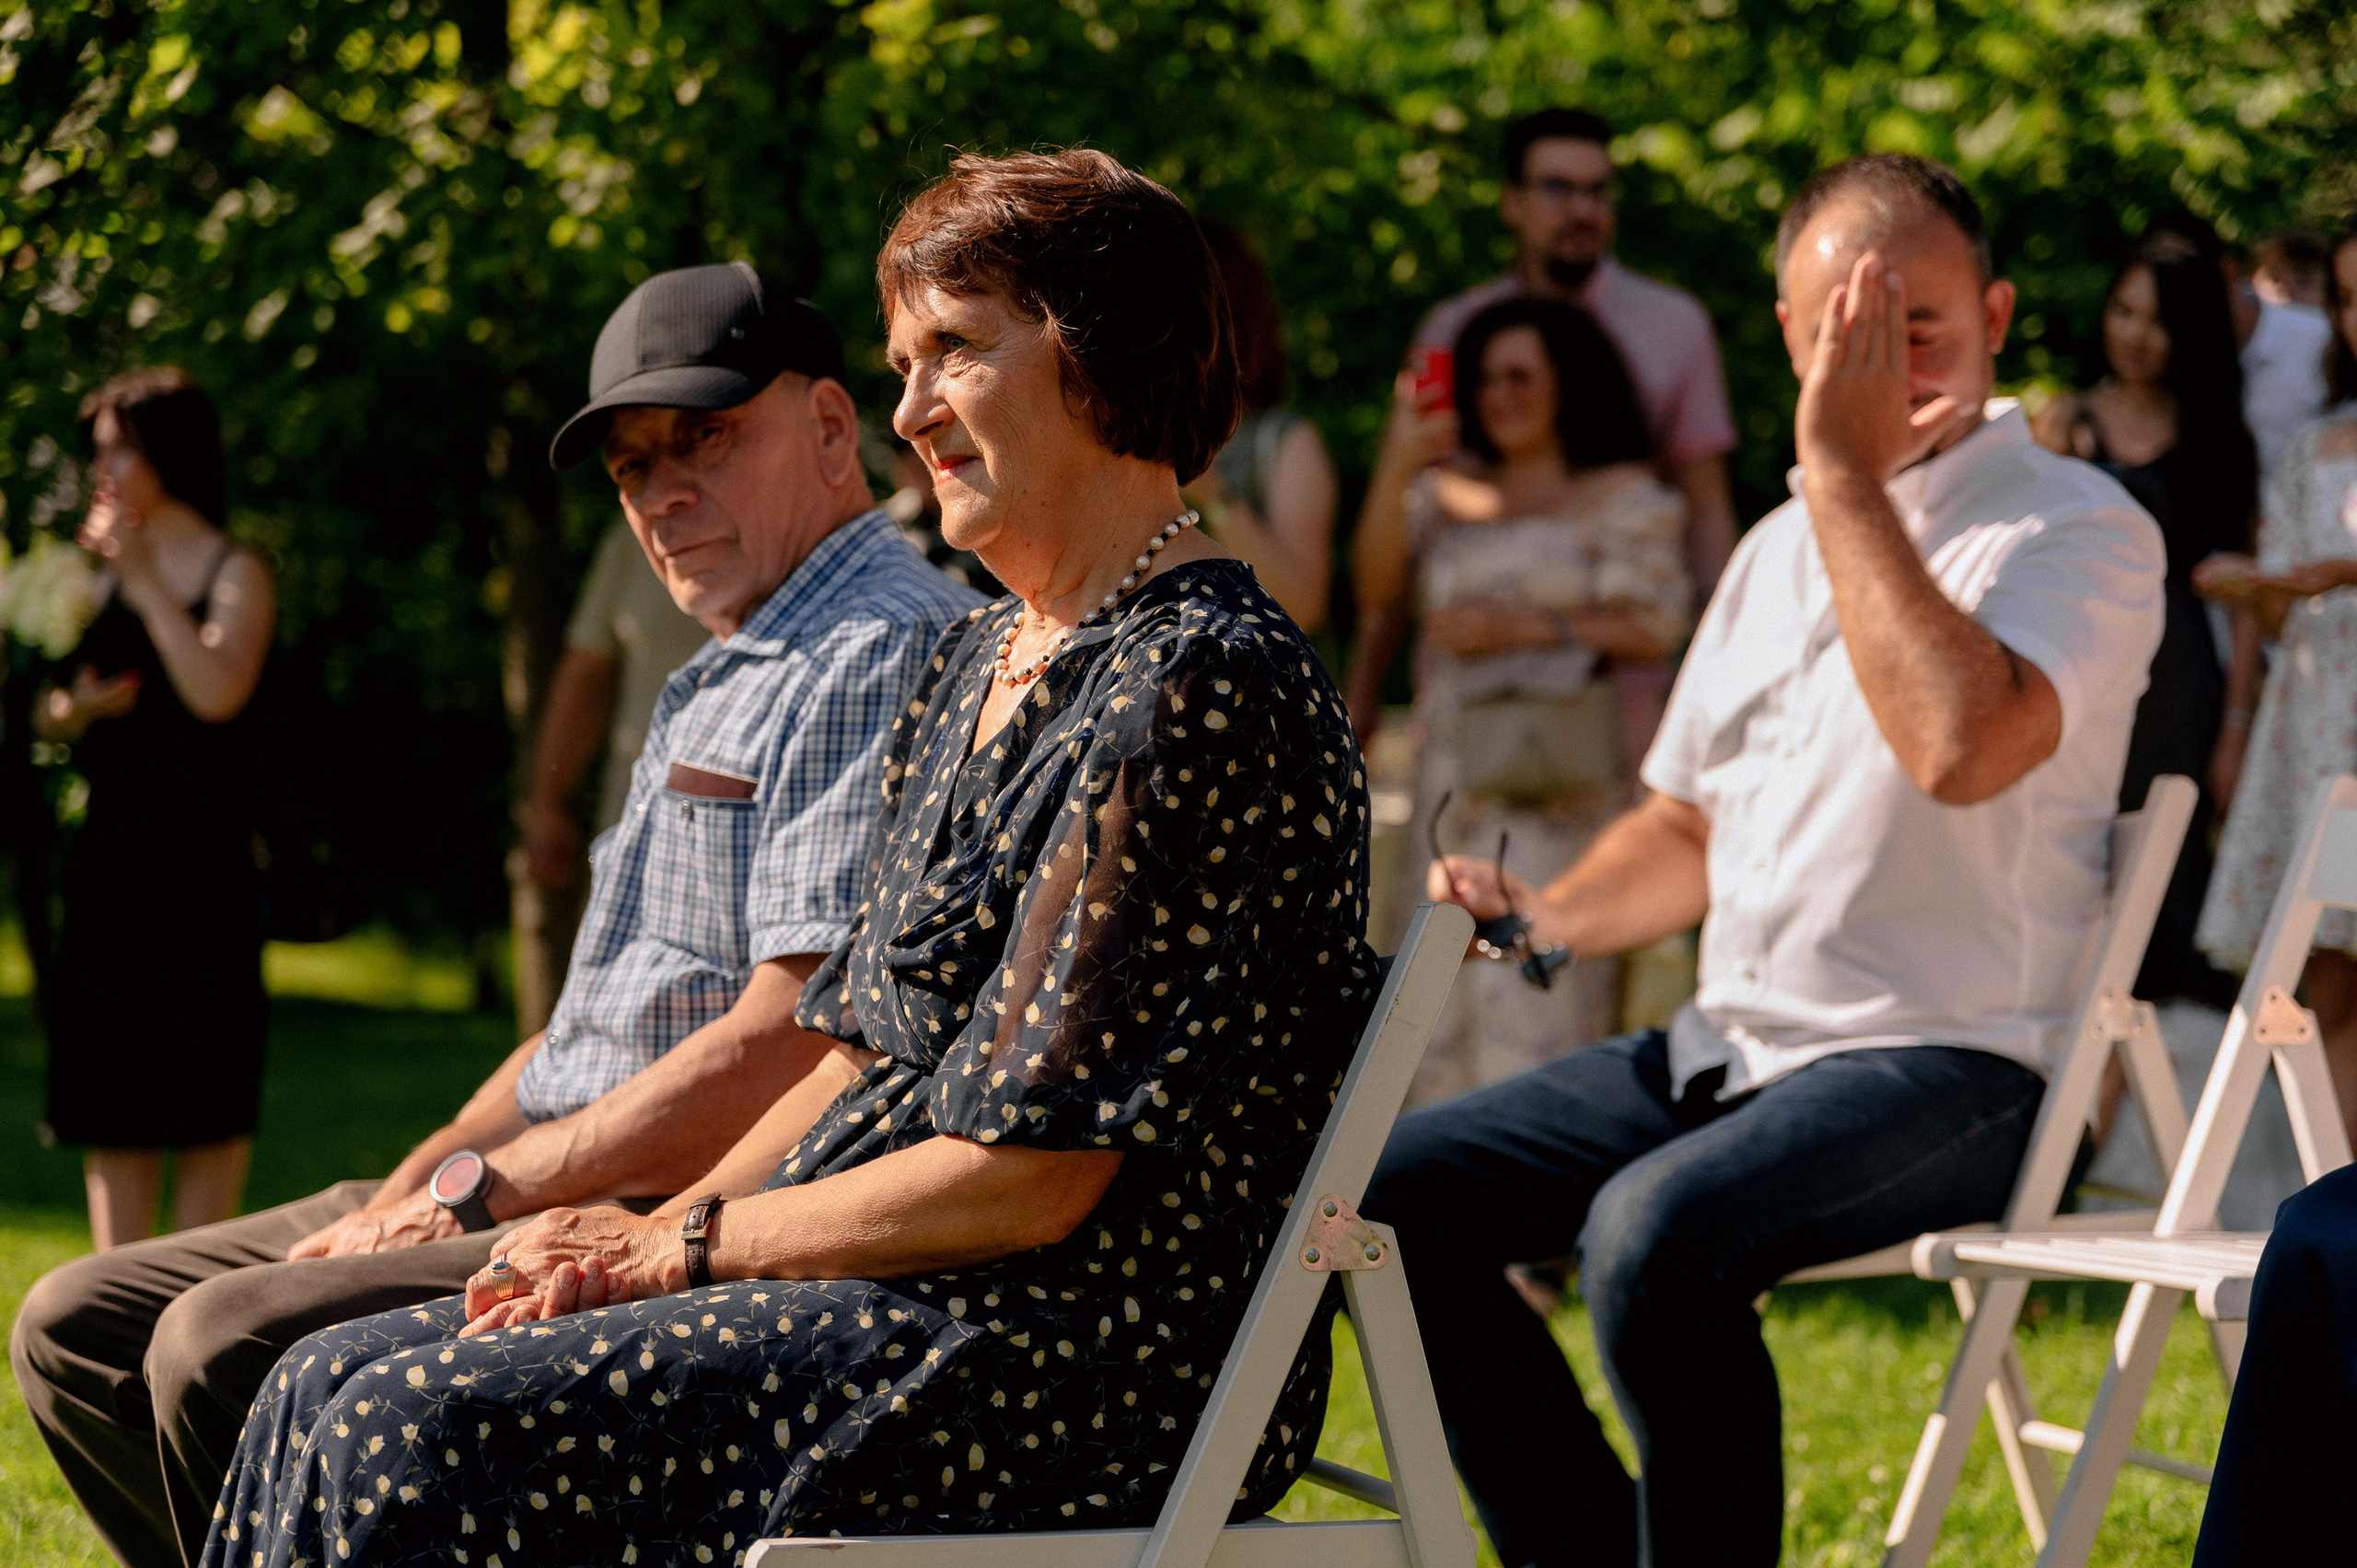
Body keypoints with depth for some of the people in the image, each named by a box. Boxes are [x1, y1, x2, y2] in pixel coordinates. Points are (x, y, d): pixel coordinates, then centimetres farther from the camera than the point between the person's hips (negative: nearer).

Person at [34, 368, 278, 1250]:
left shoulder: (234, 574, -4)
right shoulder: (105, 573, 13)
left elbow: (218, 691, -21)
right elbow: (61, 710, 18)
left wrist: (145, 582, -16)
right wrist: (70, 709, -6)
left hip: (200, 855, -6)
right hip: (109, 850, 6)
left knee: (204, 1095, -3)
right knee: (104, 1093, 5)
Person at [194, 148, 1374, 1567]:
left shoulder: (1202, 681, -15)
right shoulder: (978, 667, 18)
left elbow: (1033, 1173, -19)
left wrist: (682, 1246, -9)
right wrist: (661, 1237, 2)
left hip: (1083, 1364, -10)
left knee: (415, 1440, -20)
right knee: (331, 1384, -1)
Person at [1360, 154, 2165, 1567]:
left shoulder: (2079, 528, -7)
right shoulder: (1782, 548, 18)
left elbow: (1963, 745, -27)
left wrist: (1847, 468, -20)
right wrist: (1546, 915, 6)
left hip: (1952, 1066, -8)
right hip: (1729, 1050, 8)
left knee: (1654, 1230, -34)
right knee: (1389, 1197, -1)